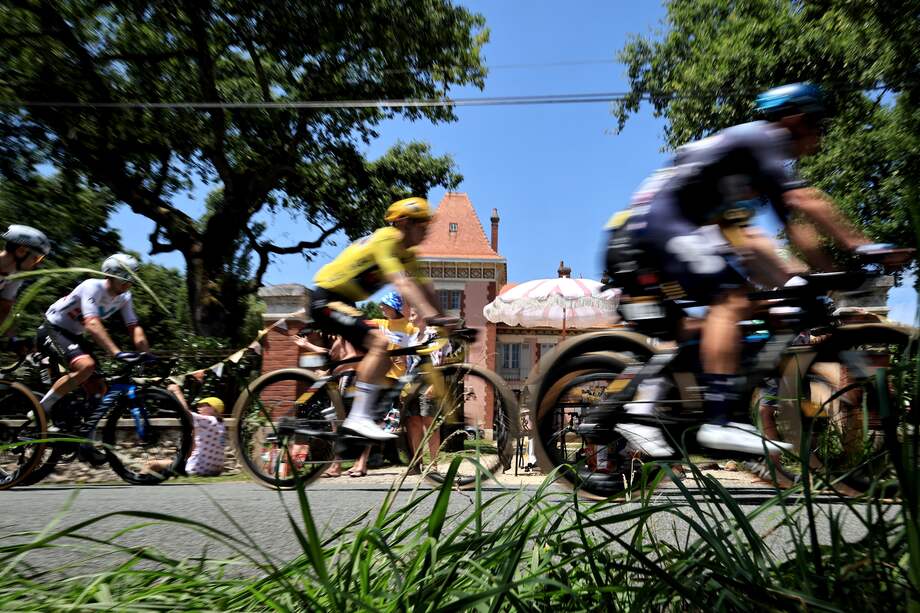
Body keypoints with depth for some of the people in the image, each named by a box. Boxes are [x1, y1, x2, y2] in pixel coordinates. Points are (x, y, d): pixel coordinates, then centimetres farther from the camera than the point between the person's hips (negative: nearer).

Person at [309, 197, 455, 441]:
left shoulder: (406, 252, 8)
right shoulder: (385, 240, -20)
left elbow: (424, 287, 6)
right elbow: (401, 283, -33)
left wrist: (445, 318, -3)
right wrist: (430, 315, -42)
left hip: (343, 303, 10)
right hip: (326, 299, -10)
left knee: (384, 358, 6)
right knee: (381, 341, -26)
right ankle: (359, 418, -26)